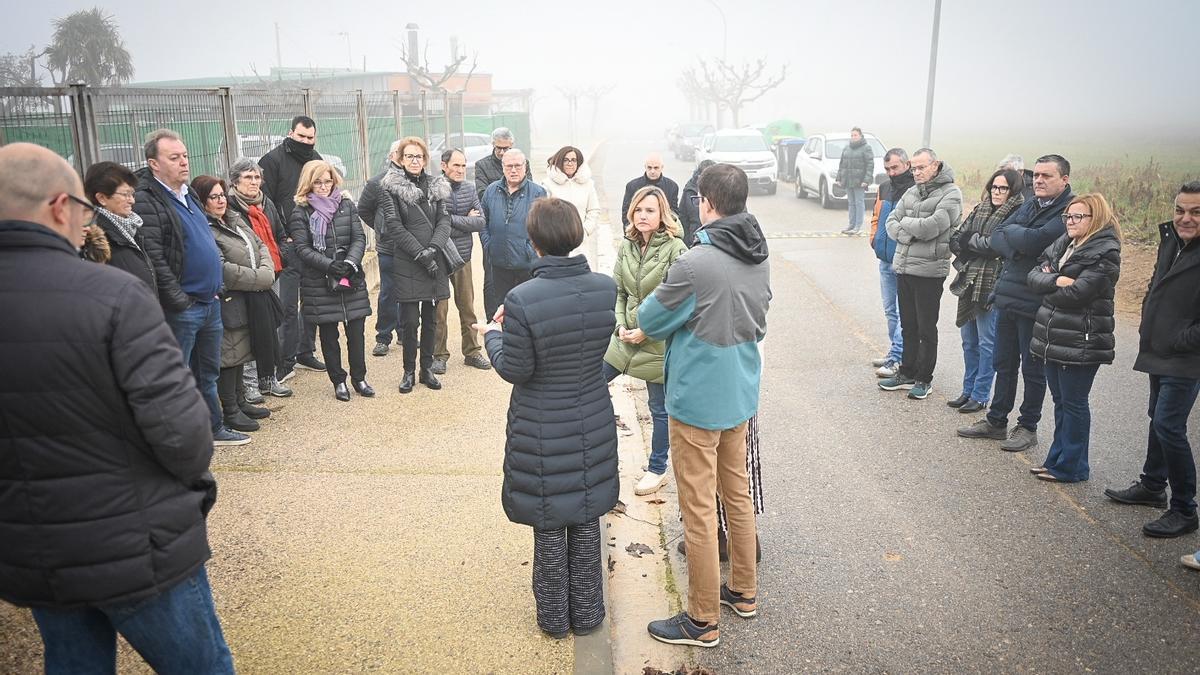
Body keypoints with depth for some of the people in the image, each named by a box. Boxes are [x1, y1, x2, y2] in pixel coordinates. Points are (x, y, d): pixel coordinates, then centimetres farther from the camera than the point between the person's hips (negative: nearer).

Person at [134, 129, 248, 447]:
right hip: (180, 309, -9)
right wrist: (179, 300, -20)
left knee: (208, 373, 20)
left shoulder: (188, 194, 14)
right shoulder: (146, 201, -15)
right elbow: (153, 259, -22)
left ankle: (215, 429, 34)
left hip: (210, 302, 9)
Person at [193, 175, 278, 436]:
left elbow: (261, 245, 14)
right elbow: (222, 270, -24)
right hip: (230, 304, -9)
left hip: (252, 301, 9)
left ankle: (240, 402, 32)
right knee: (230, 355, 1)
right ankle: (230, 411, 13)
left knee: (242, 351, 18)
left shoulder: (235, 220, 12)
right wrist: (260, 278, -16)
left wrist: (267, 270, -6)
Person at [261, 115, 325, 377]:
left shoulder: (316, 159, 14)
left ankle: (306, 352, 24)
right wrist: (278, 239, -15)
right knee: (288, 305, -3)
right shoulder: (273, 160, -5)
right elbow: (265, 203, -8)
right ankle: (287, 360, 5)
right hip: (288, 245, -6)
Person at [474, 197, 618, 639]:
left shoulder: (522, 300, -26)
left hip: (542, 432, -3)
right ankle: (586, 614, 36)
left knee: (549, 526, 15)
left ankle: (554, 617, 34)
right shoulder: (606, 288, -12)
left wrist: (492, 334, 4)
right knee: (586, 520, 20)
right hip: (593, 426, 4)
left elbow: (514, 370, -16)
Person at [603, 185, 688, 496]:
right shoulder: (627, 247, 3)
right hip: (626, 336, 6)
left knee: (660, 409, 9)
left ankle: (657, 469, 29)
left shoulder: (675, 249, -16)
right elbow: (618, 291, 11)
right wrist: (620, 325, -3)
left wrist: (646, 331, -16)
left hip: (658, 342, -6)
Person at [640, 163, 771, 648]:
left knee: (699, 511, 4)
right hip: (741, 394, 8)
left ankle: (703, 621, 17)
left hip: (698, 401, -8)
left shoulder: (695, 264, -24)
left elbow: (649, 320, -11)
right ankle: (744, 591, 38)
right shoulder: (760, 258, 1)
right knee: (738, 495, 22)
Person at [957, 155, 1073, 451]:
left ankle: (1028, 427, 21)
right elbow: (996, 238, 3)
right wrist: (1018, 241, -15)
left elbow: (1035, 240, -25)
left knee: (1033, 369, 7)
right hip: (1007, 297, 7)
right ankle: (996, 421, 29)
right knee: (1003, 363, 16)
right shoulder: (1030, 205, 10)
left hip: (1035, 303, -7)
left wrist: (1010, 232, -8)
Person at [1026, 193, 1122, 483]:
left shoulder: (1105, 253, -12)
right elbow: (1035, 274, 3)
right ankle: (1057, 459, 27)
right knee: (1060, 401, 16)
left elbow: (1077, 293, -22)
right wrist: (1056, 280, -16)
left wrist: (1048, 290, -6)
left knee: (1074, 403, 3)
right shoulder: (1062, 244, 11)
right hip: (1053, 337, 7)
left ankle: (1071, 467, 14)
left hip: (1081, 342, -7)